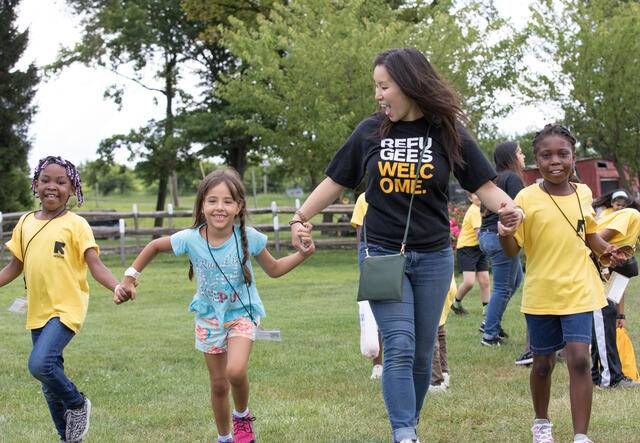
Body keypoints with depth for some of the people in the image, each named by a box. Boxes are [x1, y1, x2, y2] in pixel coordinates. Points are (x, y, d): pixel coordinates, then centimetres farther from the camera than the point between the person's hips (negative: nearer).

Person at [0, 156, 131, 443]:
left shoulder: (75, 224, -6)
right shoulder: (26, 223, 9)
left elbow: (95, 265, -13)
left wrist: (116, 286, -30)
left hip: (67, 309, -6)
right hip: (38, 312, 6)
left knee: (40, 364, -25)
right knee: (50, 386, 12)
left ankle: (77, 403, 0)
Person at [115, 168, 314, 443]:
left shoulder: (248, 237, -19)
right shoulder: (190, 239, -19)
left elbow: (273, 269, -4)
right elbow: (155, 246, 1)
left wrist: (302, 254, -18)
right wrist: (129, 278, 1)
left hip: (242, 312, -2)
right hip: (209, 315, 2)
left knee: (236, 371, -25)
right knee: (218, 384, 9)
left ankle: (242, 415, 6)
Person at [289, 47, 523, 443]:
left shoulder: (448, 135, -1)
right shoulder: (370, 132, 3)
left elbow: (484, 185, -2)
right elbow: (336, 182, 11)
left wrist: (508, 207, -22)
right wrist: (300, 218, 4)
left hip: (433, 258, 1)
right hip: (382, 254, -1)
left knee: (422, 354, 8)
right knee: (399, 347, -14)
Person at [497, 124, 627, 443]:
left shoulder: (583, 193, 3)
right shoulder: (527, 198, -6)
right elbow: (513, 250, -7)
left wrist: (606, 249, -1)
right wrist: (504, 235, -28)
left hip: (578, 291, 1)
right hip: (540, 293, -1)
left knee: (579, 359, -13)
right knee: (543, 363, 10)